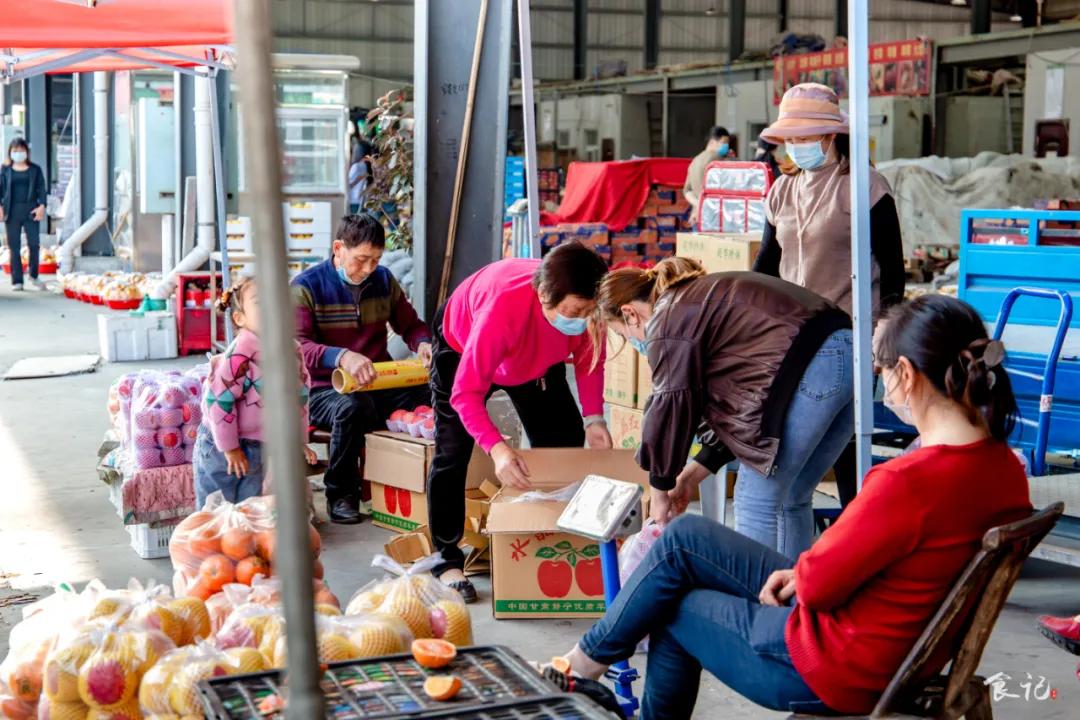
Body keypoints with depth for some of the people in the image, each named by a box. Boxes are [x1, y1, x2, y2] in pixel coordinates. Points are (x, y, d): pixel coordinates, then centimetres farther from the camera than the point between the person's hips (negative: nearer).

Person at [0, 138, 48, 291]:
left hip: (31, 211, 0)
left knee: (34, 244, -6)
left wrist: (42, 205, -9)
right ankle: (17, 281, 7)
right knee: (14, 247, 1)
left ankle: (33, 276, 16)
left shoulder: (35, 169, 8)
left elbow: (41, 189, 4)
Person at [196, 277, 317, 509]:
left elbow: (299, 397, 12)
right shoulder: (241, 351, -23)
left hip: (259, 447, 7)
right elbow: (219, 399, -25)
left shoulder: (292, 349, 0)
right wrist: (229, 447, -20)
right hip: (221, 447, -6)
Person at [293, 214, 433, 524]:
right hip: (325, 390, -4)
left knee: (430, 397, -27)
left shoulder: (383, 280, 11)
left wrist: (423, 343, -6)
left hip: (379, 385, 4)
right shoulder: (306, 287, -6)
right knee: (355, 406, -40)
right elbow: (296, 346, -18)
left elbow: (410, 324, 20)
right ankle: (340, 495, -17)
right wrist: (341, 357, -37)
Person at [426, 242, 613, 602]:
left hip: (535, 359, 5)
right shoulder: (502, 307, -48)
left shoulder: (583, 305, -33)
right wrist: (496, 447, -58)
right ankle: (447, 561, -1)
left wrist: (593, 418, -24)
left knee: (565, 444, 4)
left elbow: (588, 358, -11)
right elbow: (466, 392, -44)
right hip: (463, 348, -5)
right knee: (453, 451, -11)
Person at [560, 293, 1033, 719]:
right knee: (683, 537, 16)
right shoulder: (1005, 469, -4)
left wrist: (802, 574, 1)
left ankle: (591, 658, 42)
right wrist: (808, 573, 2)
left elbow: (818, 583, -22)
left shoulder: (910, 480, -33)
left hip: (836, 668, -8)